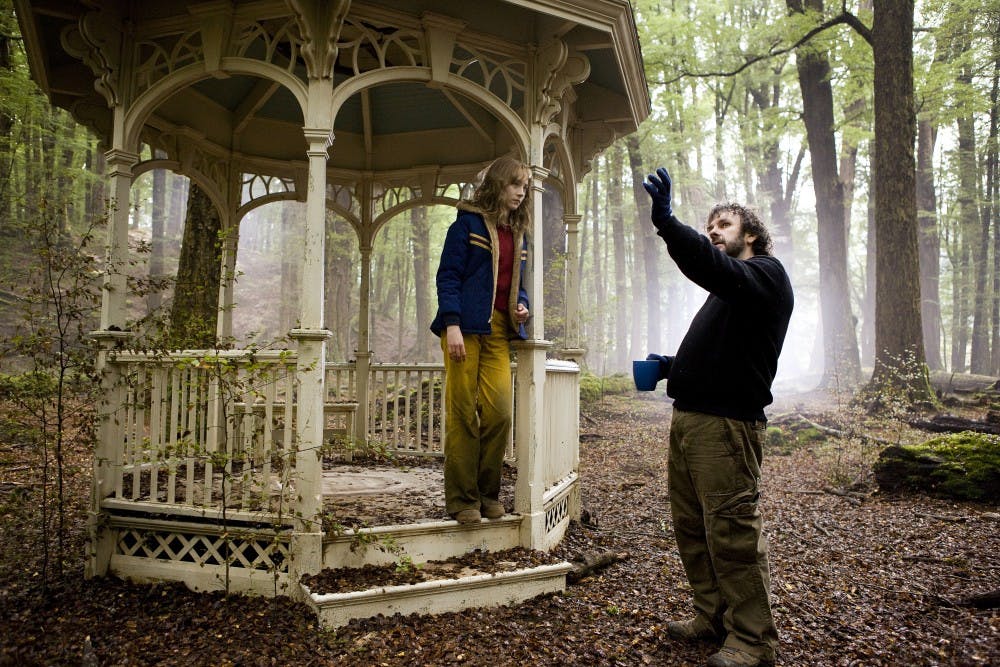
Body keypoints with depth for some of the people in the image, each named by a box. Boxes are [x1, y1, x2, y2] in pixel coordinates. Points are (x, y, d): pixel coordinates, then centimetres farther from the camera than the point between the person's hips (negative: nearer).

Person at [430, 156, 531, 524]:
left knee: (500, 411, -4)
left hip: (498, 331, 5)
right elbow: (448, 275, -5)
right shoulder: (469, 221, 1)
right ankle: (462, 499, 7)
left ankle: (487, 493, 11)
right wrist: (452, 325, -15)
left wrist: (521, 305, 4)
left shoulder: (518, 233, 20)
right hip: (467, 327, -5)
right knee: (463, 414, -4)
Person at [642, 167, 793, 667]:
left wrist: (666, 222, -38)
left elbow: (712, 268, -26)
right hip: (689, 417, 10)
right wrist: (672, 367, 16)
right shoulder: (730, 288, 25)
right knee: (691, 526, 13)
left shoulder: (765, 273, -3)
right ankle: (714, 617, 27)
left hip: (726, 422, -9)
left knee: (732, 530, -5)